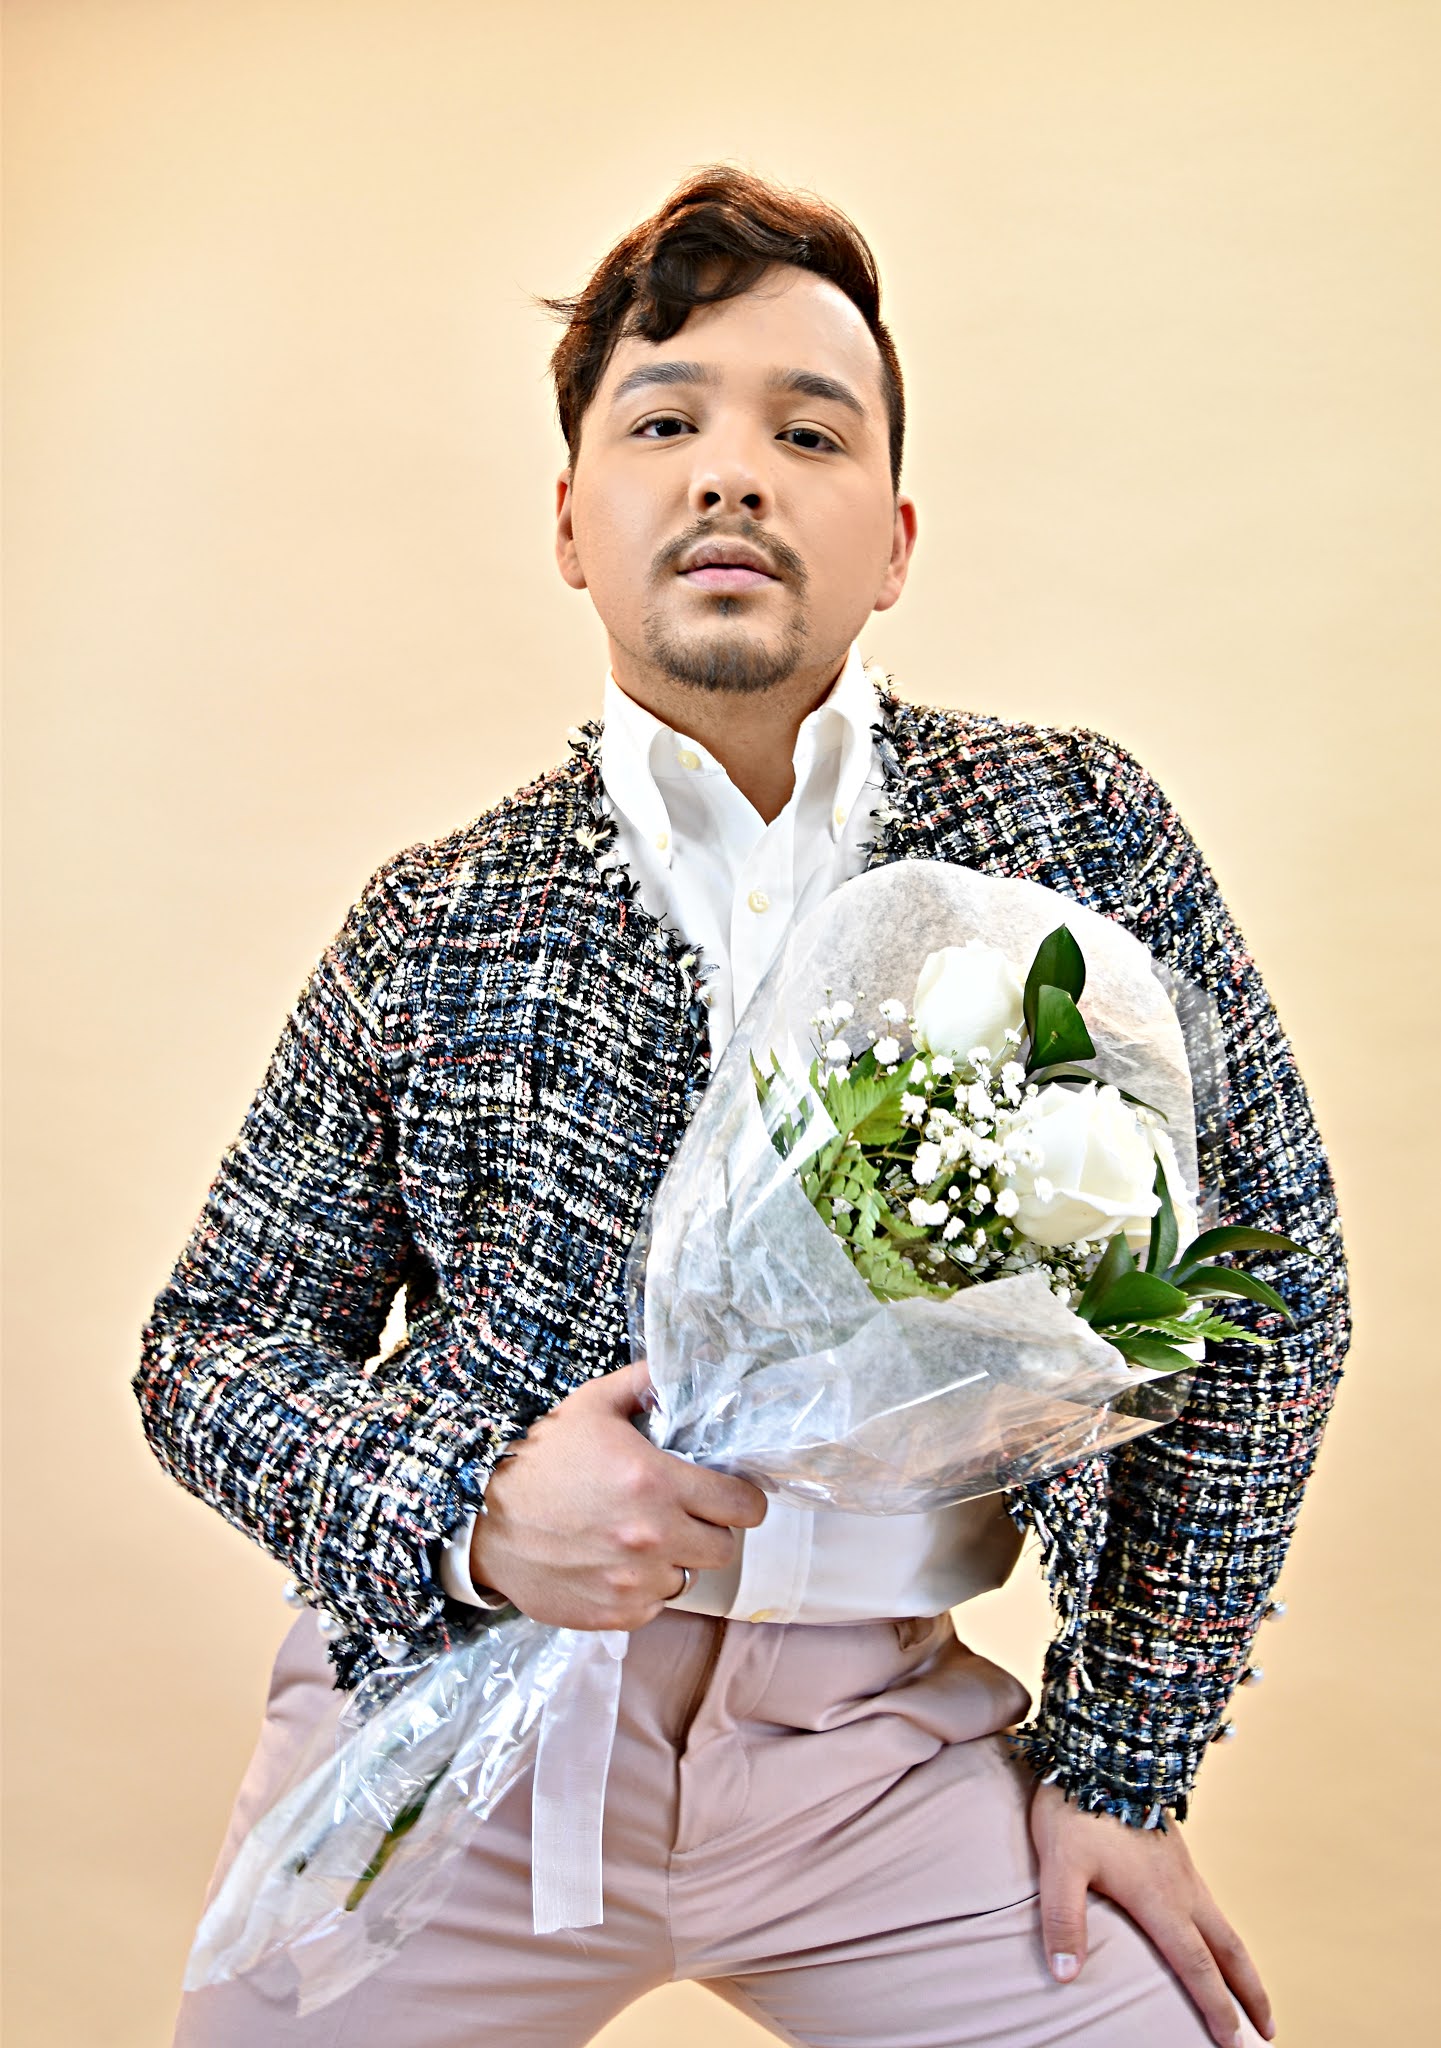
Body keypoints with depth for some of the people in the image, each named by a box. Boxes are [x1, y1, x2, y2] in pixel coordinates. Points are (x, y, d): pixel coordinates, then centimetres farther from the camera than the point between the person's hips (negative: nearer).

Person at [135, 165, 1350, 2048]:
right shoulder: (435, 933, -3)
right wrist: (466, 1508, -17)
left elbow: (1266, 1273, 2)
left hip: (885, 1733, 0)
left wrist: (1122, 1753, 1)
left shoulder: (1085, 831, -3)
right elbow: (216, 1340, 4)